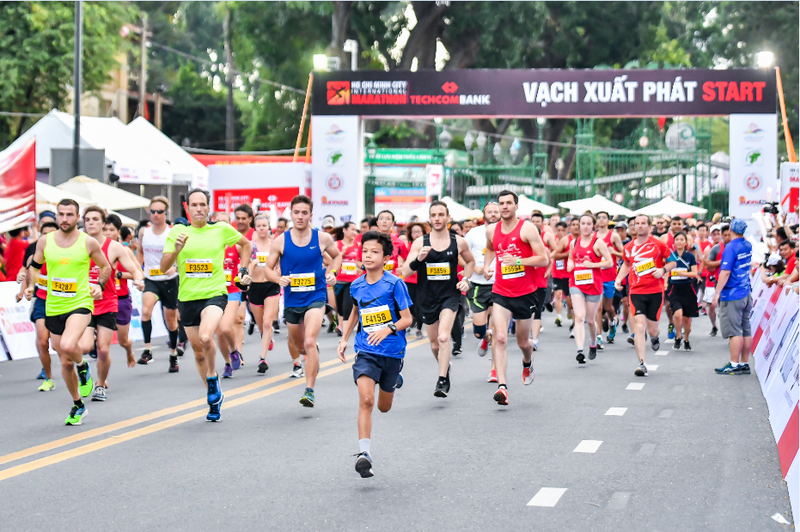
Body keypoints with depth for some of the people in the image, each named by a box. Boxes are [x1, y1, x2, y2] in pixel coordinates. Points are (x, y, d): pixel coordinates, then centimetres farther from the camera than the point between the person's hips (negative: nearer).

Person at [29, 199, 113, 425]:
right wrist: (30, 285, 2)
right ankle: (78, 406, 29)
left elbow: (105, 267, 11)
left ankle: (83, 368, 3)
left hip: (80, 304, -4)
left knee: (68, 346, -31)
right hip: (53, 308, 4)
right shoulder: (45, 241, 3)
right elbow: (34, 267, 18)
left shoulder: (89, 243, -4)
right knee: (65, 363, 10)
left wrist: (99, 285, -4)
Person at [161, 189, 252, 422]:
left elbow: (246, 244, 19)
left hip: (214, 294, -3)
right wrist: (176, 250, -20)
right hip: (187, 298, 3)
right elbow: (163, 267, -3)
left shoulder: (221, 230, 1)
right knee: (198, 352, 10)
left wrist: (244, 270, 10)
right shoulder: (177, 232, 2)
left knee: (205, 337, -29)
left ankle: (213, 377, -2)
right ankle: (214, 398, 28)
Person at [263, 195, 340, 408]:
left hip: (315, 297, -3)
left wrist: (332, 272, -3)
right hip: (292, 300, 3)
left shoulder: (323, 238, -5)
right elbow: (268, 268, 4)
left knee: (309, 342, -21)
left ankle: (310, 390, -16)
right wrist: (279, 278, -17)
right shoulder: (280, 241, -4)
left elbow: (337, 256, 15)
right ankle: (314, 354, 56)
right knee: (299, 345, 19)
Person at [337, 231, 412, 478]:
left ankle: (394, 380, 50)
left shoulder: (394, 284, -10)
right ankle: (363, 453, -21)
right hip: (366, 352, 1)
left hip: (392, 352, -1)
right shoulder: (356, 286, 3)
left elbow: (407, 319, -9)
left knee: (384, 407, 15)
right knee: (366, 400, -20)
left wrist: (388, 329, -27)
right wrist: (344, 339, 17)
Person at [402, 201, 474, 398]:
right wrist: (418, 259, -24)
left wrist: (466, 279, 4)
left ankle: (442, 381, -20)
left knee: (443, 337, -24)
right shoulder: (420, 243, -2)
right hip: (427, 297, 2)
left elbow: (470, 261, 20)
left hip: (450, 295, -2)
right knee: (435, 344, 15)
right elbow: (405, 272, -6)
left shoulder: (459, 242, 0)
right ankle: (445, 368, 44)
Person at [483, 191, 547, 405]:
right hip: (500, 293, 2)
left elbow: (544, 259, -12)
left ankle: (528, 362, 49)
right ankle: (502, 386, -22)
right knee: (500, 338, -17)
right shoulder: (492, 230, 6)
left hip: (524, 293, -2)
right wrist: (487, 266, 12)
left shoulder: (527, 228, -9)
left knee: (523, 342, 13)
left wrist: (517, 261, -23)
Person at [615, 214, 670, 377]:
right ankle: (642, 364, -15)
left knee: (652, 328, 5)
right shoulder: (629, 247, 8)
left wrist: (663, 269, -10)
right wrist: (618, 278, 12)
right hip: (636, 292, 1)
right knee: (639, 325, -14)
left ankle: (654, 337, 46)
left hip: (655, 291, -1)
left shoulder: (658, 244, -1)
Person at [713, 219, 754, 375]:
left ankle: (734, 365, -4)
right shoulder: (748, 245, 8)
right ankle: (744, 364, 14)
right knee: (746, 330, 9)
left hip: (732, 295, -8)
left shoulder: (731, 247, -15)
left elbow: (725, 272, -20)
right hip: (746, 294, 8)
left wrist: (717, 293, -16)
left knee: (734, 331, -5)